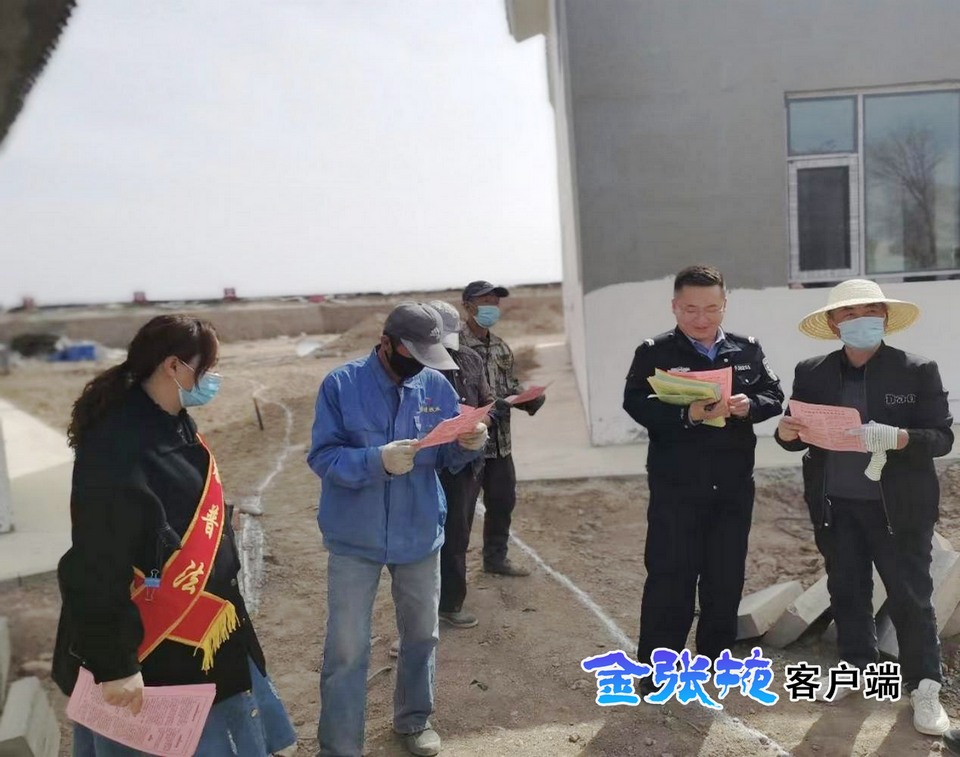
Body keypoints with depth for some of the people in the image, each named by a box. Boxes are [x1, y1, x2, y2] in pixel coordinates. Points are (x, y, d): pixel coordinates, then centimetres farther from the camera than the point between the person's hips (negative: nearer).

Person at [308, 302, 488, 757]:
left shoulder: (436, 386, -3)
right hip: (355, 540, -3)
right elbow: (322, 457, -17)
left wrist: (468, 445, -20)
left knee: (422, 635, 19)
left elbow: (447, 460, 3)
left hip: (420, 535, 4)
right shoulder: (341, 384, -13)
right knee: (347, 648, 4)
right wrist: (377, 460, -33)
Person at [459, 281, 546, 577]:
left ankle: (496, 558, 35)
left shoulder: (501, 347, 11)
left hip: (500, 441, 8)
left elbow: (512, 387, 16)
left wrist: (531, 400, -5)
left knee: (503, 500, 17)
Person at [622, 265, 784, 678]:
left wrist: (749, 405, -16)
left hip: (734, 486, 4)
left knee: (726, 576, 14)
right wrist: (686, 415, -29)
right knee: (669, 576, 0)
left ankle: (716, 656, 32)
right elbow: (636, 405, -14)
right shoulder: (654, 353, -4)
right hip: (675, 487, -4)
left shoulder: (748, 350, 8)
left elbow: (774, 396, 7)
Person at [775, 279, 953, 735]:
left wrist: (897, 437, -27)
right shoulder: (811, 374, 1)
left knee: (910, 597, 5)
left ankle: (924, 688, 19)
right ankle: (858, 665, 33)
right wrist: (787, 432, -18)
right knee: (846, 591, 15)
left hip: (898, 507, -3)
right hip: (835, 506, 3)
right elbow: (801, 438, 5)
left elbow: (942, 436, -8)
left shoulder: (918, 371, -6)